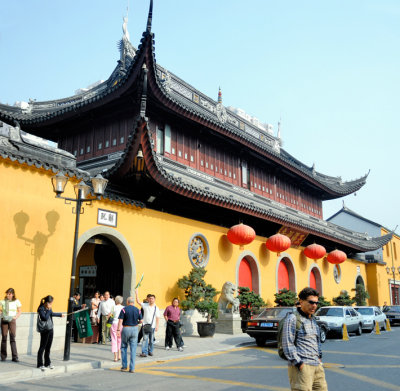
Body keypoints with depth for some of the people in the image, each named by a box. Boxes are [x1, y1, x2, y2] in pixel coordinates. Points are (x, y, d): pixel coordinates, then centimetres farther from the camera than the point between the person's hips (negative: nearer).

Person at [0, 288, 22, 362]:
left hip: (12, 321, -1)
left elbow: (19, 312, 7)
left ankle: (14, 357, -6)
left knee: (12, 338, -6)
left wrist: (15, 317, -10)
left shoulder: (16, 302, 2)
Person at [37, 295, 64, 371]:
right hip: (44, 330, -7)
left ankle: (47, 363, 22)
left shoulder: (49, 308, 9)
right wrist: (49, 309, -18)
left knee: (48, 347, 13)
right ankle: (40, 364, 6)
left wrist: (60, 314, 37)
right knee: (42, 347, -1)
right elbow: (45, 318, -24)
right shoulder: (41, 309, -14)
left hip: (50, 329, 7)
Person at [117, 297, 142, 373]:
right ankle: (132, 368, 4)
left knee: (124, 347, 15)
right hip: (134, 329, 2)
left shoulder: (124, 309, -6)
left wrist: (118, 330, -11)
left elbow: (120, 321, -12)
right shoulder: (137, 310, 2)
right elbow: (141, 321, 5)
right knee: (133, 349, 5)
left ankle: (124, 366, 15)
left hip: (126, 329, -2)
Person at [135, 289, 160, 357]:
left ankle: (150, 351, 22)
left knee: (151, 340, 8)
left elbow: (157, 318, 4)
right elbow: (138, 301, 4)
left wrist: (157, 326, -2)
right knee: (145, 339, -9)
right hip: (145, 324, -1)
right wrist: (137, 294, -3)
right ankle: (144, 352, -9)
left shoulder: (156, 308, 4)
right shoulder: (145, 305, 4)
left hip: (152, 326, 1)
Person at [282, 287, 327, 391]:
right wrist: (298, 363, -16)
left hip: (317, 366, 8)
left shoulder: (313, 320, 18)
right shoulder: (292, 319, -8)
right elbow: (287, 344, -13)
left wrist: (319, 357, 17)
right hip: (301, 367, -8)